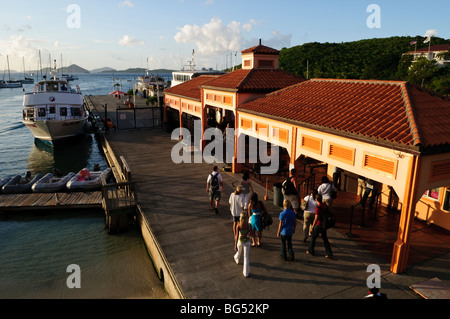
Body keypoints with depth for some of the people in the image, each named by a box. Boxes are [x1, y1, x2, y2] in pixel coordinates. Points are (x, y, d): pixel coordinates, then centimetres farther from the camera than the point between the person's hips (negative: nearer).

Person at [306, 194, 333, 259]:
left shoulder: (318, 208, -23)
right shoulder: (325, 205, -2)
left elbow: (316, 218, -20)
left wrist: (313, 225, -8)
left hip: (318, 225, -6)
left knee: (313, 238, 13)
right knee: (325, 239, 14)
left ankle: (311, 251, 26)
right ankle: (329, 254, 12)